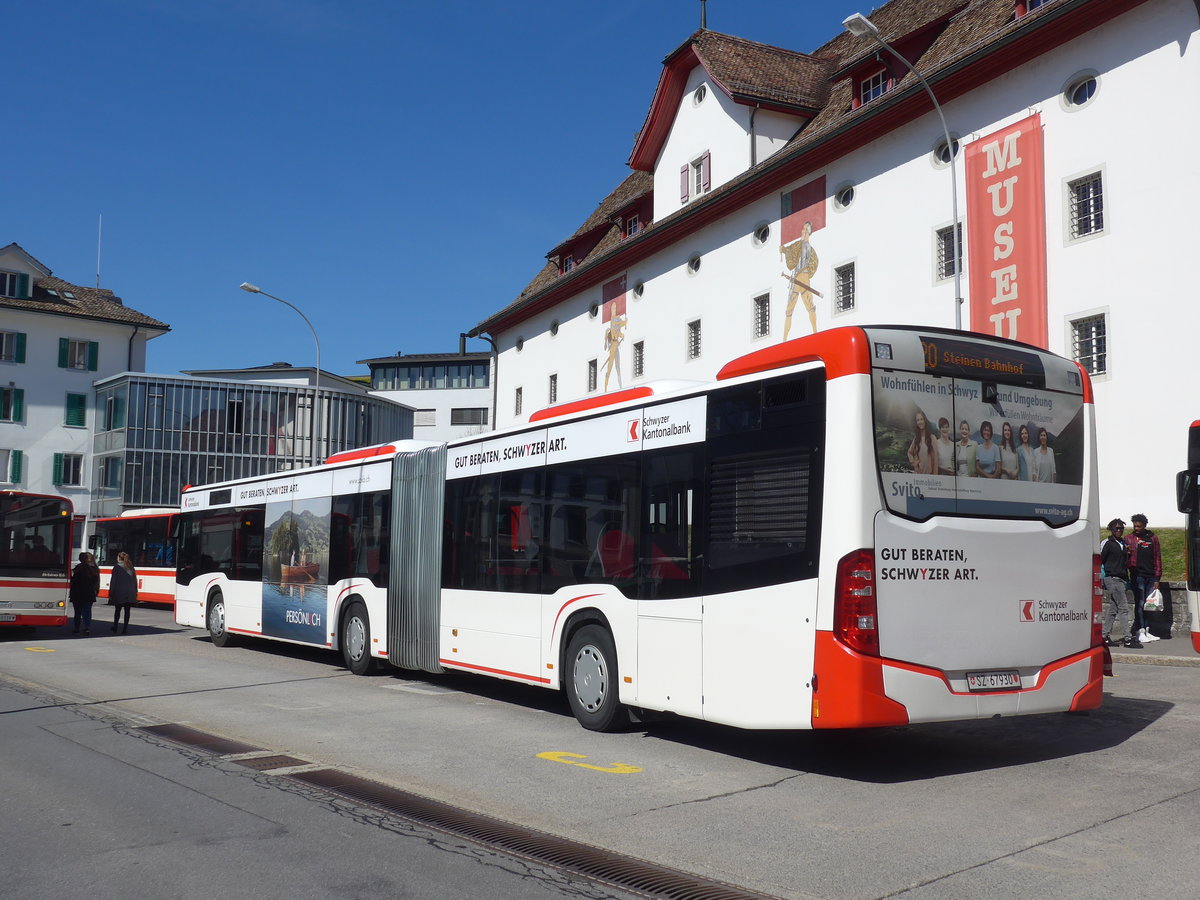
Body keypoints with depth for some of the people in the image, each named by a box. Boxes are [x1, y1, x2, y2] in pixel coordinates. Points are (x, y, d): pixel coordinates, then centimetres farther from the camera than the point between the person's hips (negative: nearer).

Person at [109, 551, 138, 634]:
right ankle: (125, 628, 1)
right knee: (127, 610, 3)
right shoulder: (131, 567, 9)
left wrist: (111, 592, -3)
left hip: (119, 593, -3)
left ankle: (115, 627, 19)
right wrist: (135, 592, 15)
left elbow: (113, 581, -6)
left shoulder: (117, 567, -4)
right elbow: (135, 580, 10)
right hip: (130, 593, 3)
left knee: (117, 610, 11)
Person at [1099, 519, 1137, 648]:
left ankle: (1104, 637, 14)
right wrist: (1102, 579, -10)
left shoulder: (1122, 543, 17)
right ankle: (1127, 638, -10)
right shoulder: (1107, 543, -6)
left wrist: (1127, 580, 20)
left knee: (1112, 609, 9)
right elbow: (1100, 561, -7)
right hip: (1112, 578, -8)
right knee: (1123, 608, -11)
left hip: (1121, 579, 8)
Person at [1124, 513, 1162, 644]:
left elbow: (1157, 558, 10)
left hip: (1151, 576, 3)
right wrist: (1127, 552, -17)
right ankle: (1140, 631, -4)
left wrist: (1157, 578, 5)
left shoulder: (1152, 538, 10)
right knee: (1139, 604, -6)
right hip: (1137, 575, -3)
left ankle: (1146, 631, 14)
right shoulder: (1129, 538, 6)